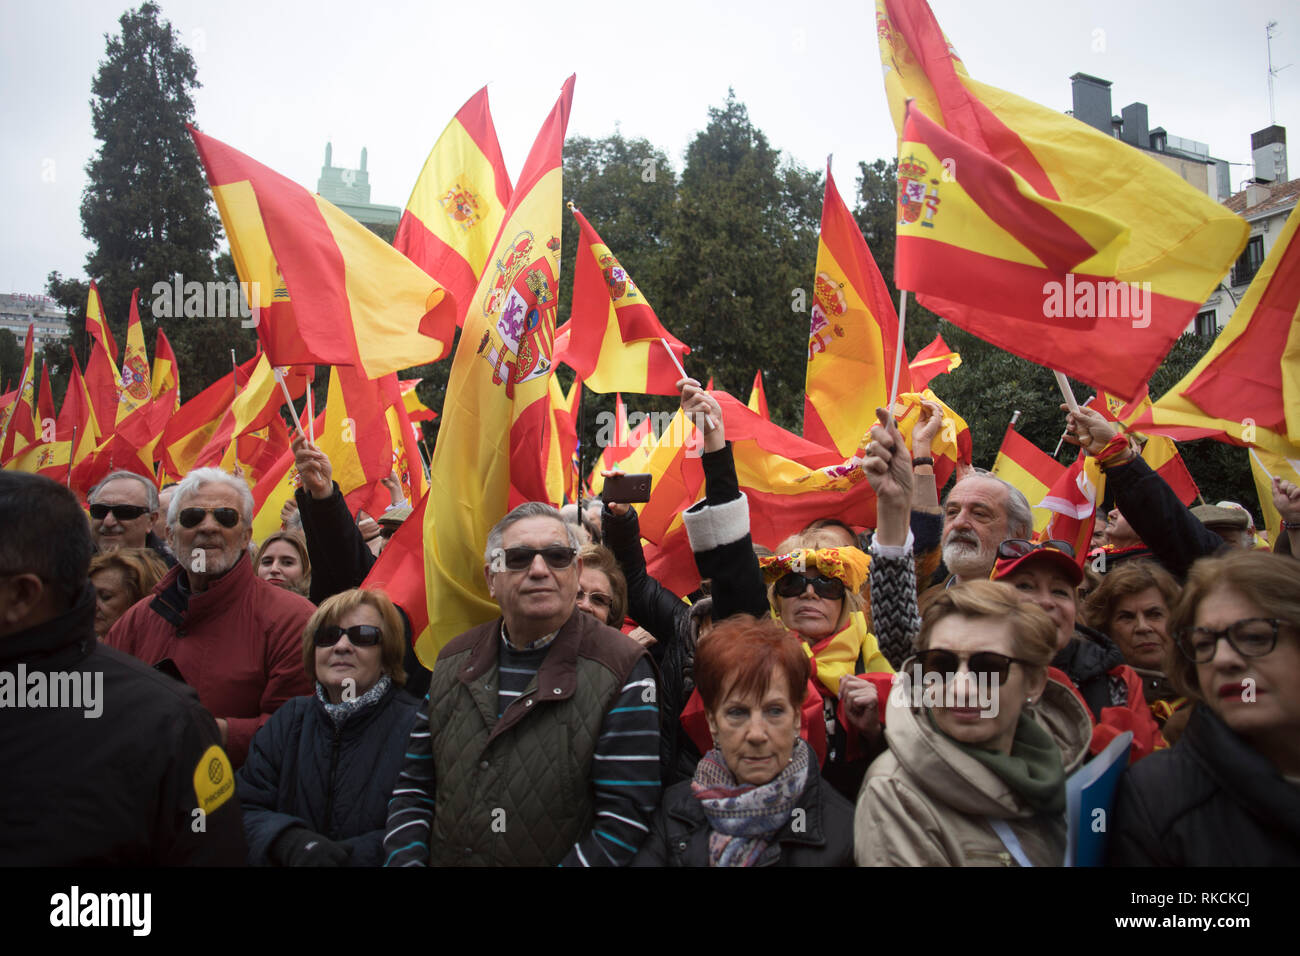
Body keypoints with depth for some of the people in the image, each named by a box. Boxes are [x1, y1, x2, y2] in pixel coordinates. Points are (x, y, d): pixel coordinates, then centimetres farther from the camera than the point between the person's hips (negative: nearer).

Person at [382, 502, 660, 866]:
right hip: (444, 859, 3)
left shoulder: (623, 669, -9)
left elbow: (624, 820, -12)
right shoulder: (454, 662, 8)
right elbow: (412, 790, 11)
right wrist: (405, 859, -6)